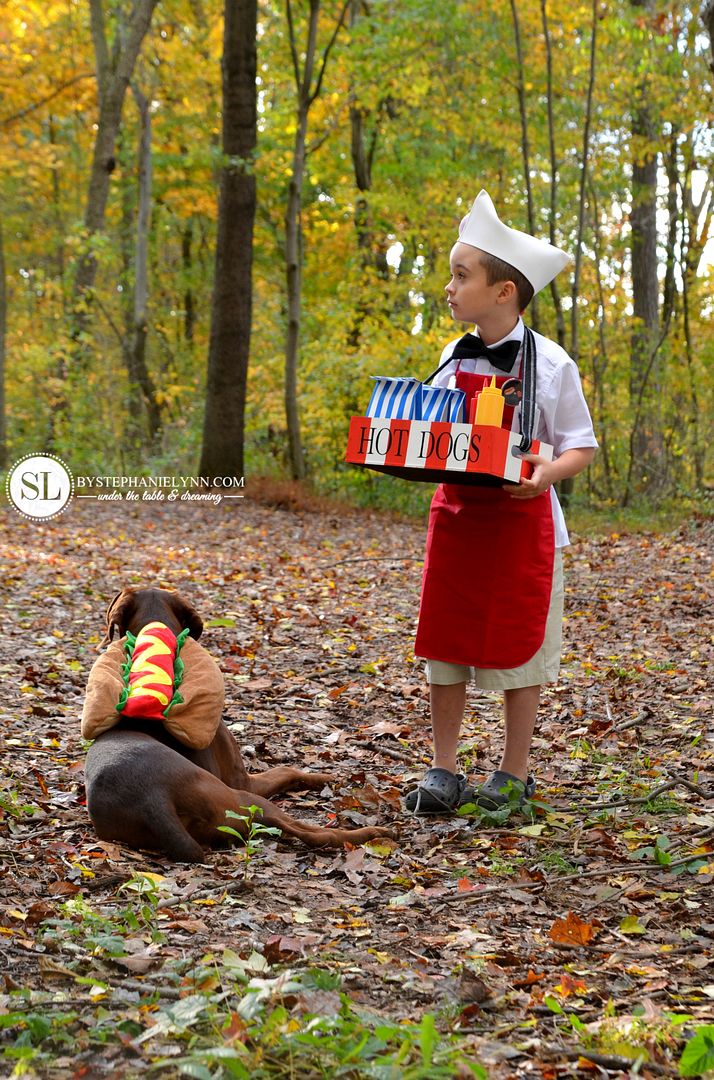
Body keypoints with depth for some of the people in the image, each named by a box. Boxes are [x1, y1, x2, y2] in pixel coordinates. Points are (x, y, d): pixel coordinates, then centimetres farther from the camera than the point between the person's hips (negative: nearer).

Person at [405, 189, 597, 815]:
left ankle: (515, 775, 17)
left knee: (517, 648, 4)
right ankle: (443, 771, 18)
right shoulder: (454, 359, 7)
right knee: (445, 645, 6)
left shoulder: (548, 364, -8)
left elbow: (581, 446, -4)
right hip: (456, 513, 5)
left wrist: (546, 472, -23)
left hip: (521, 521, -4)